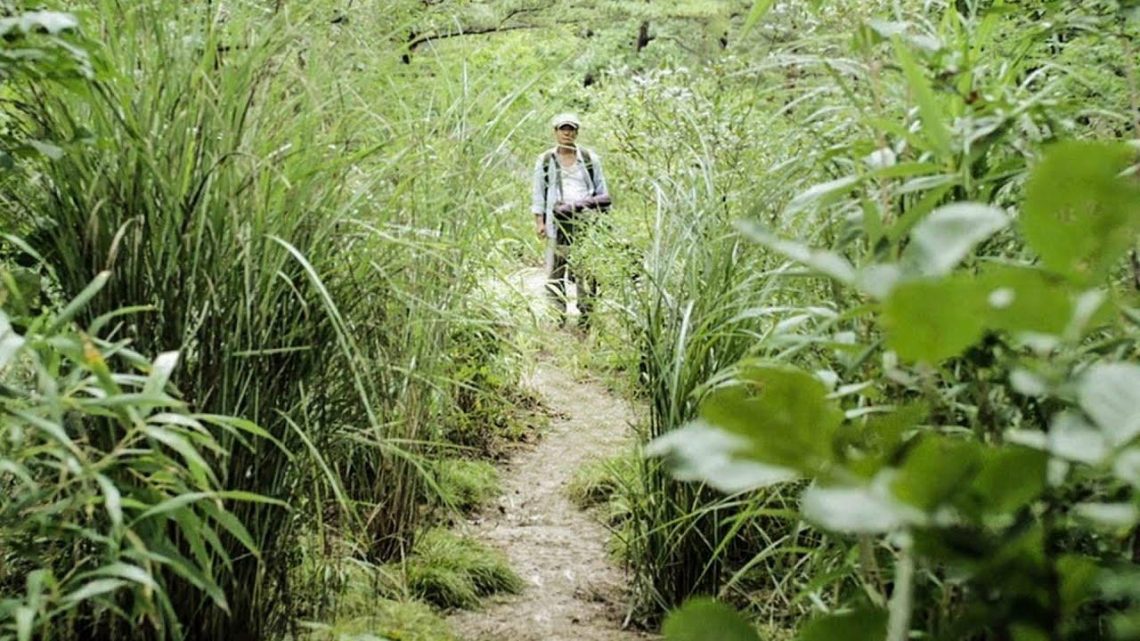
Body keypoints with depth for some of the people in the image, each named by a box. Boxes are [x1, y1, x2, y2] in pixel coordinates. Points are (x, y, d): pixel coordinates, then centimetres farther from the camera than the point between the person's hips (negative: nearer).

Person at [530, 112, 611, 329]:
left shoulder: (590, 159, 12)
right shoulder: (545, 161, 11)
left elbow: (602, 191, 15)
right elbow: (539, 193, 11)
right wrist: (539, 220, 1)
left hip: (586, 222, 0)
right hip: (558, 223, 0)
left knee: (587, 272, -3)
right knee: (555, 272, -3)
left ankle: (585, 319, 2)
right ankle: (558, 319, 3)